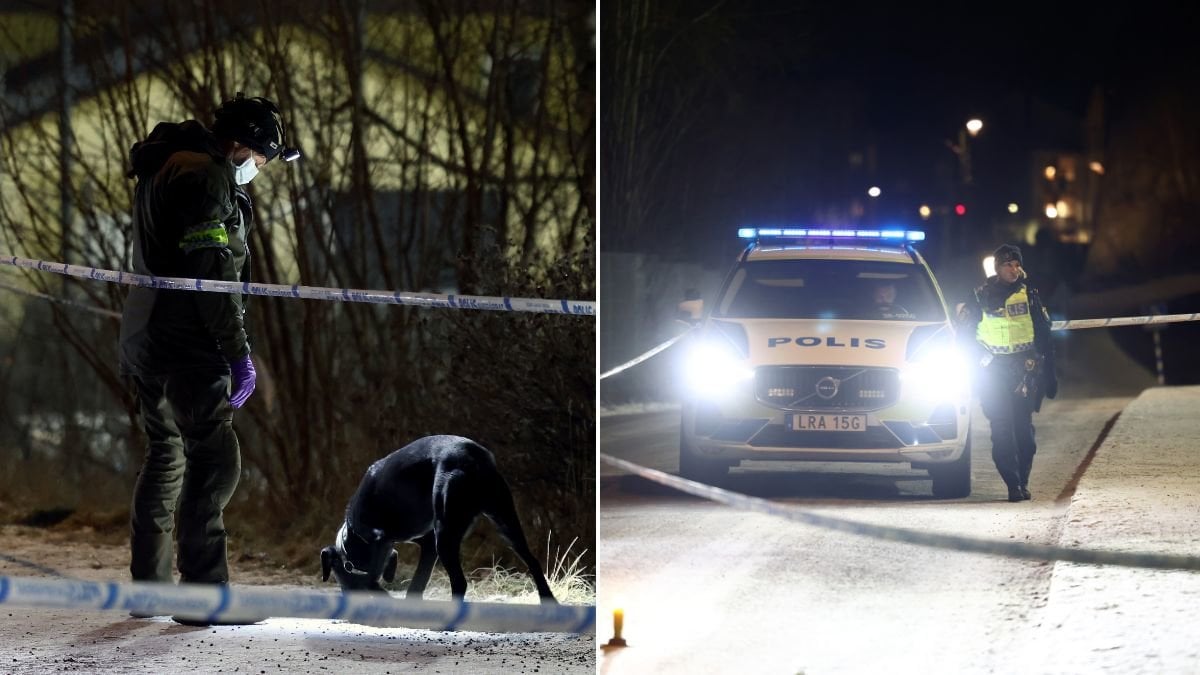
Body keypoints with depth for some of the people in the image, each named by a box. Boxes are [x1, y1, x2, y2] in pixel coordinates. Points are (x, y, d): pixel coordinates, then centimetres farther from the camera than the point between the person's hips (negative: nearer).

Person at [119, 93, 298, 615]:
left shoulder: (161, 172, 20)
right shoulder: (206, 177, -13)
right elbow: (213, 272, -19)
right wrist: (239, 351, -16)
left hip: (145, 343, 10)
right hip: (187, 347, -10)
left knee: (166, 457, 18)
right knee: (214, 459, -10)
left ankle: (148, 586, 22)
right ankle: (203, 592, -14)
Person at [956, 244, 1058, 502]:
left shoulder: (1028, 294, 7)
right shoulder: (981, 296, 3)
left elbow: (1043, 335, 10)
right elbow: (964, 334, 9)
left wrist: (1049, 374, 8)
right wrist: (983, 358, -2)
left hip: (1024, 371, 1)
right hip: (993, 372, -1)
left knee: (1023, 427, -4)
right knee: (1002, 430, -9)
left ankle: (1023, 482, 7)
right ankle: (1013, 485, -8)